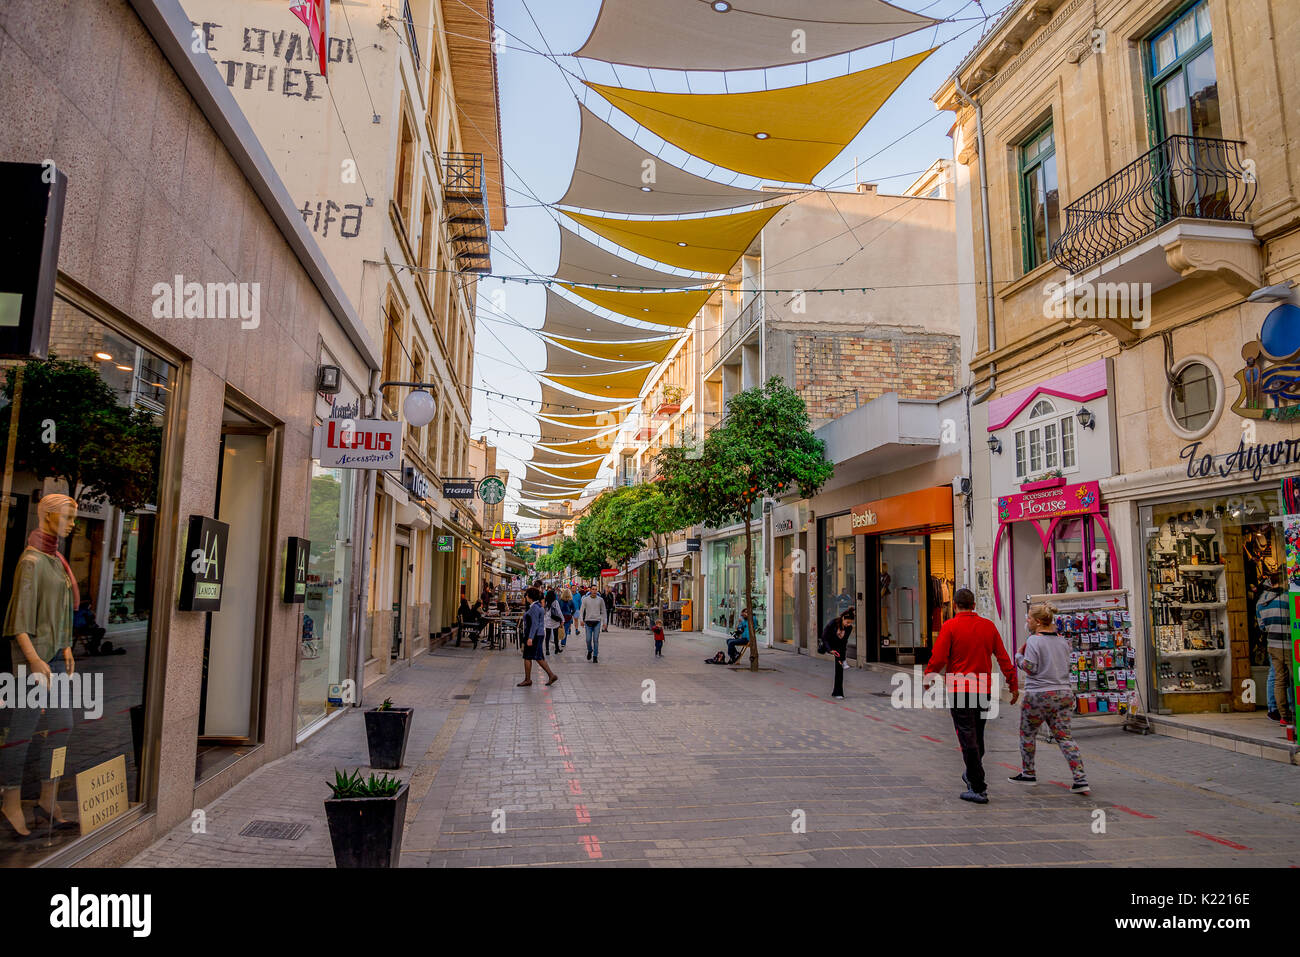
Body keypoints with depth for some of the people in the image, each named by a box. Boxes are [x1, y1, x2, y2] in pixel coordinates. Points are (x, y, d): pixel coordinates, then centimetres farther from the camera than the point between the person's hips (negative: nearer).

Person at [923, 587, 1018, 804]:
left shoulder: (950, 626, -9)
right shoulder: (988, 625, 5)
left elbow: (938, 659, -12)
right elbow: (1003, 657, 6)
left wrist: (927, 678, 4)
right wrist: (1013, 684, 12)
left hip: (960, 690, -5)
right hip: (984, 689, 5)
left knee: (968, 739, -1)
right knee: (978, 736, 19)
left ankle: (979, 788, 0)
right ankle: (972, 775, 34)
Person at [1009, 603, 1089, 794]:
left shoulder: (1034, 640, -12)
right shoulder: (1062, 641, 8)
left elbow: (1030, 668, -14)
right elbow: (1066, 666, 18)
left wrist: (1019, 657, 3)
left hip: (1039, 695, -6)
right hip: (1063, 693, 6)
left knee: (1027, 733, 11)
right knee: (1064, 736, 7)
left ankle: (1028, 774, 21)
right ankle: (1081, 779, -2)